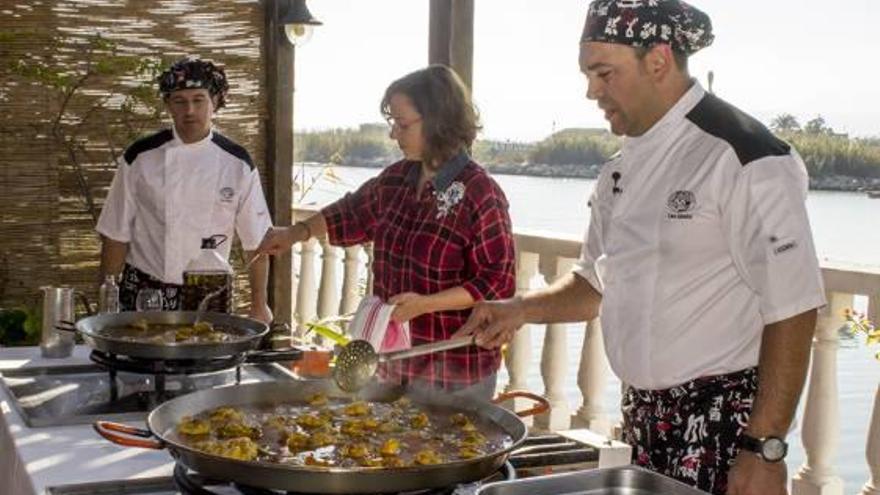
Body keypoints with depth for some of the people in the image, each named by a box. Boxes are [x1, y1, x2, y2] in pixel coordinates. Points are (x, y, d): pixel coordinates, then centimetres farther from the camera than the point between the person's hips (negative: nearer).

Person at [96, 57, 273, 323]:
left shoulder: (238, 164, -2)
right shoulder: (141, 158, -4)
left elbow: (256, 243, 1)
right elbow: (116, 236, 1)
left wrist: (259, 306, 1)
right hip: (145, 291, 0)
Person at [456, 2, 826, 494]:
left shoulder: (743, 158, -16)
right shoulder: (621, 170, 9)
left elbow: (792, 311, -18)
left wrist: (765, 451, -19)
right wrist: (522, 309, 3)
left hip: (720, 421, -7)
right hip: (642, 412, 7)